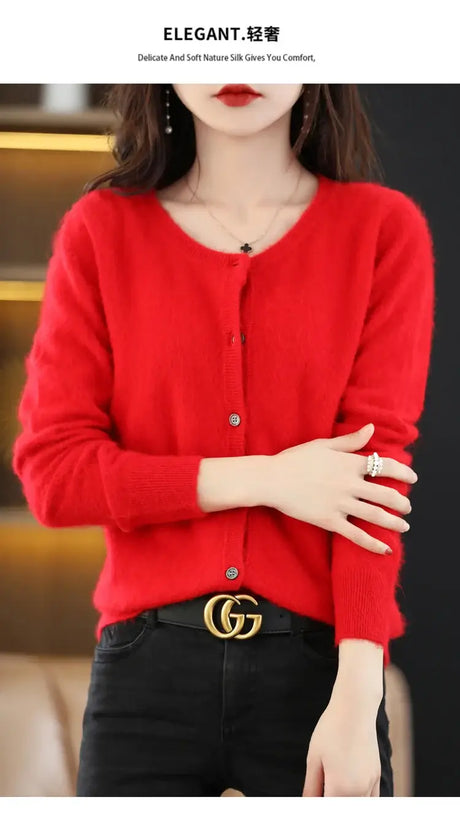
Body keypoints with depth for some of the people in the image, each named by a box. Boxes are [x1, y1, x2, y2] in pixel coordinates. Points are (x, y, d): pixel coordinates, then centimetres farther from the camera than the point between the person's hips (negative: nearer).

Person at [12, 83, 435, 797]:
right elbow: (51, 473, -2)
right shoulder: (101, 230, 4)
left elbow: (377, 465, -7)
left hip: (317, 663, 0)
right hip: (147, 666, 1)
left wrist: (355, 697, -17)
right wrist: (263, 479, -11)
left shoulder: (384, 228, 1)